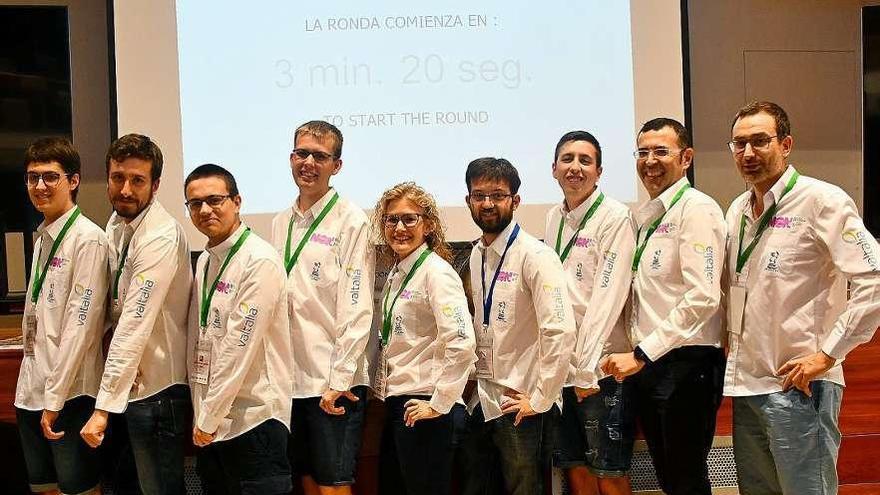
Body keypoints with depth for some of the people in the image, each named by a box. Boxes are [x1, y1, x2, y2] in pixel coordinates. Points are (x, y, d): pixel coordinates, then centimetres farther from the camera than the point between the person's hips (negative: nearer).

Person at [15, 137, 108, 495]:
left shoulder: (88, 239, -14)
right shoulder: (43, 237, 12)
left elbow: (81, 324, -18)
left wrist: (55, 398, -18)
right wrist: (36, 388, 13)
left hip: (69, 393, -8)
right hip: (31, 386, 8)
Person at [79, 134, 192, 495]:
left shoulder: (161, 237, -21)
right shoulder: (117, 223, 7)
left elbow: (135, 326, -26)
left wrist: (104, 408, -27)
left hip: (157, 388, -9)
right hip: (128, 381, 9)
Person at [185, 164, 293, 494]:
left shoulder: (260, 261, -15)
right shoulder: (204, 261, 11)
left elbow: (239, 347, -17)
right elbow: (198, 342, 14)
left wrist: (209, 418, -14)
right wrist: (201, 414, 9)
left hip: (254, 418, -8)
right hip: (209, 421, 8)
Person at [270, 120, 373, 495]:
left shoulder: (351, 221, -8)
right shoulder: (281, 224, 11)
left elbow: (357, 310, -12)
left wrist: (339, 380, -15)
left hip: (335, 381, -6)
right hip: (290, 377, 6)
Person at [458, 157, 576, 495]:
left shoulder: (535, 256, -13)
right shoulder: (474, 257, 9)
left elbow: (560, 331, -21)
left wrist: (541, 400, -18)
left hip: (518, 408, -7)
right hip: (477, 404, 7)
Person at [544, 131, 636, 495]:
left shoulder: (615, 217, -8)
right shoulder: (554, 218, 12)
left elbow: (608, 296, -14)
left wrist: (587, 369, -17)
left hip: (601, 367, -6)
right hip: (560, 365, 6)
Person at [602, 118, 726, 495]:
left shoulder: (697, 209, -10)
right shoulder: (646, 217, 16)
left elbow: (703, 297, -20)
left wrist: (642, 354, -19)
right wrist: (637, 355, 7)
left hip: (686, 365, -8)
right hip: (647, 365, 8)